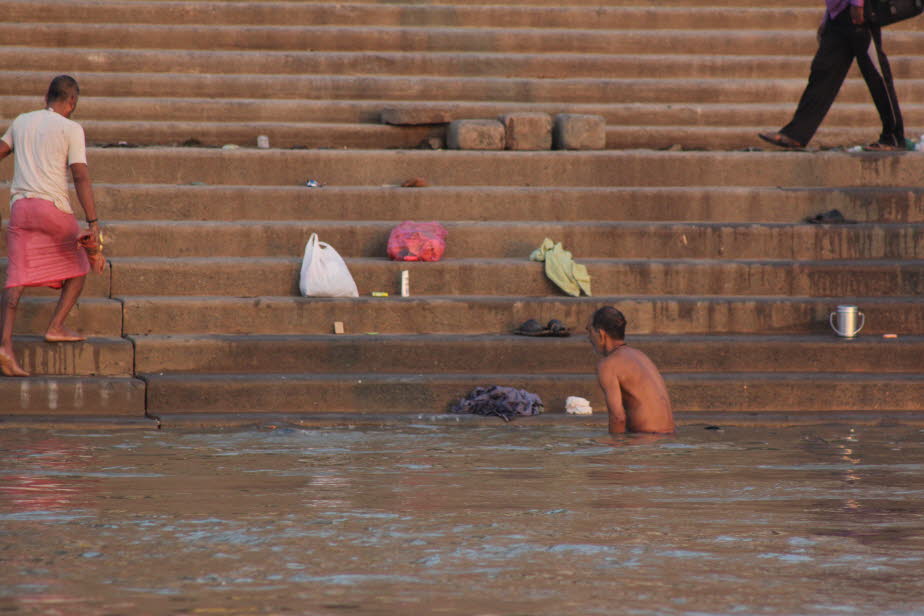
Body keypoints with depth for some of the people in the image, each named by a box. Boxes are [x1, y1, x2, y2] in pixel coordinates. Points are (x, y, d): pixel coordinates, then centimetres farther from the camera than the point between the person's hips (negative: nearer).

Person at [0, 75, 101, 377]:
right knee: (78, 268, 20)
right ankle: (56, 327, 9)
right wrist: (93, 222, -14)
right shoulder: (71, 129, -1)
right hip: (54, 207, -4)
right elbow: (81, 177, -10)